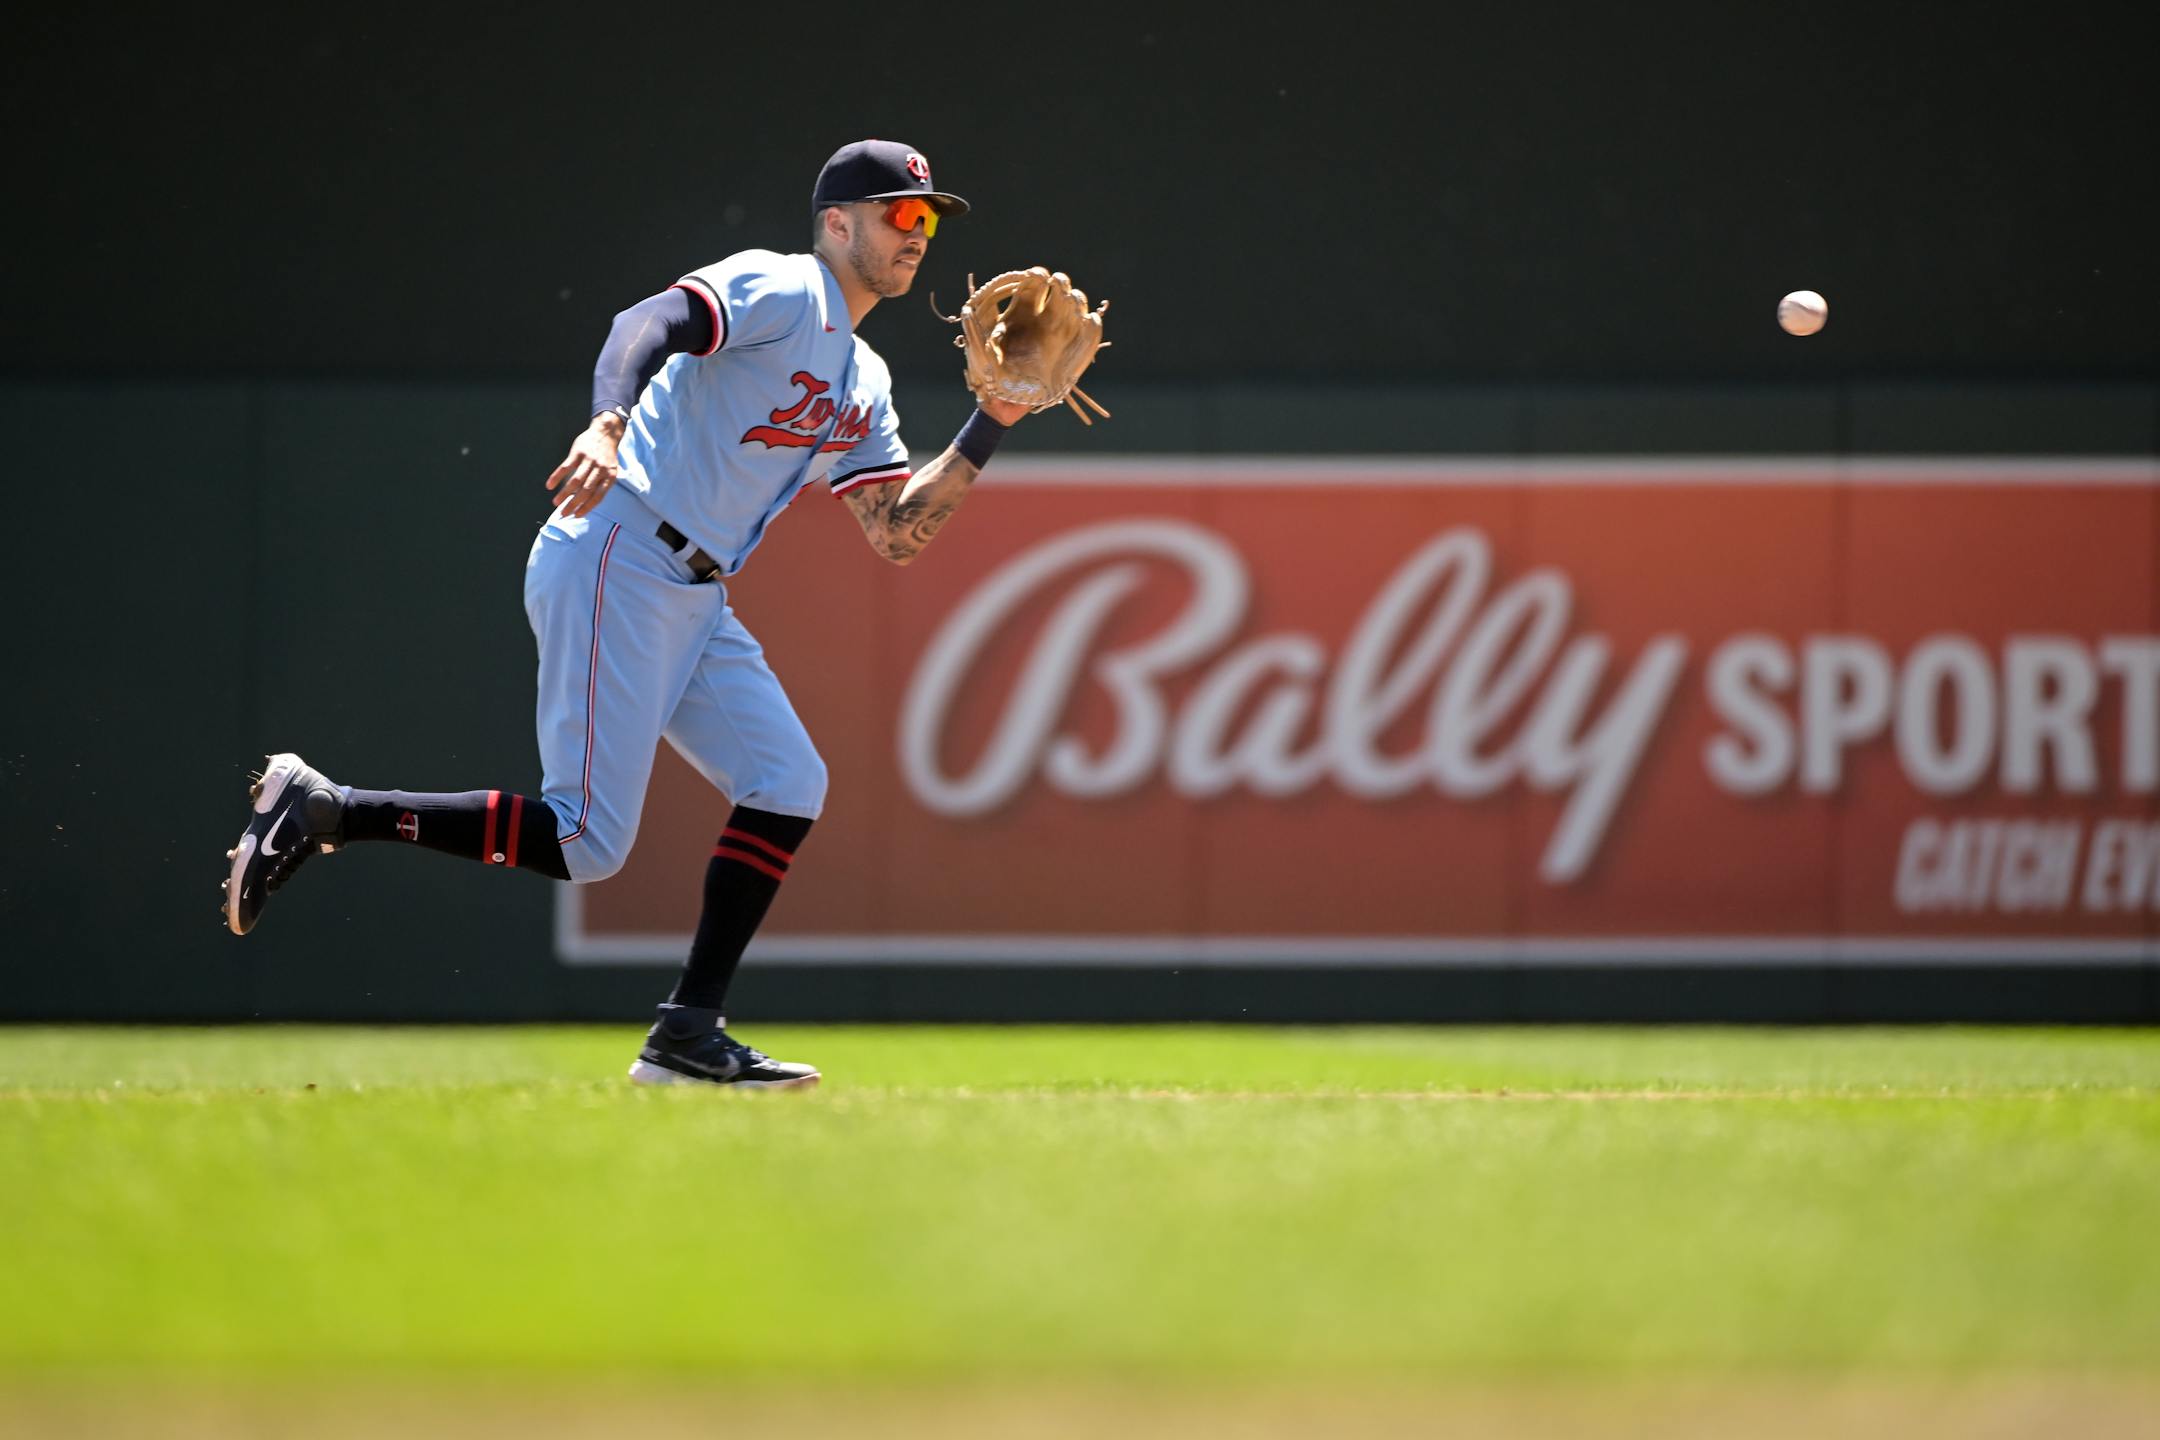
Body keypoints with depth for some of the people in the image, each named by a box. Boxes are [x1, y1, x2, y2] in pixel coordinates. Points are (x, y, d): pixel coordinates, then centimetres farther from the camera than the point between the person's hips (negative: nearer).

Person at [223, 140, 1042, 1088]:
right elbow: (649, 323, -23)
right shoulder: (780, 291, -6)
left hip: (697, 601, 10)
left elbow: (898, 533, 16)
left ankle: (688, 1037, 3)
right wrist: (608, 424, -43)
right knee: (589, 842, -15)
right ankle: (325, 812, -8)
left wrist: (995, 421, 8)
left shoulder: (865, 384, 22)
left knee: (788, 783, 1)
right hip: (616, 560, -10)